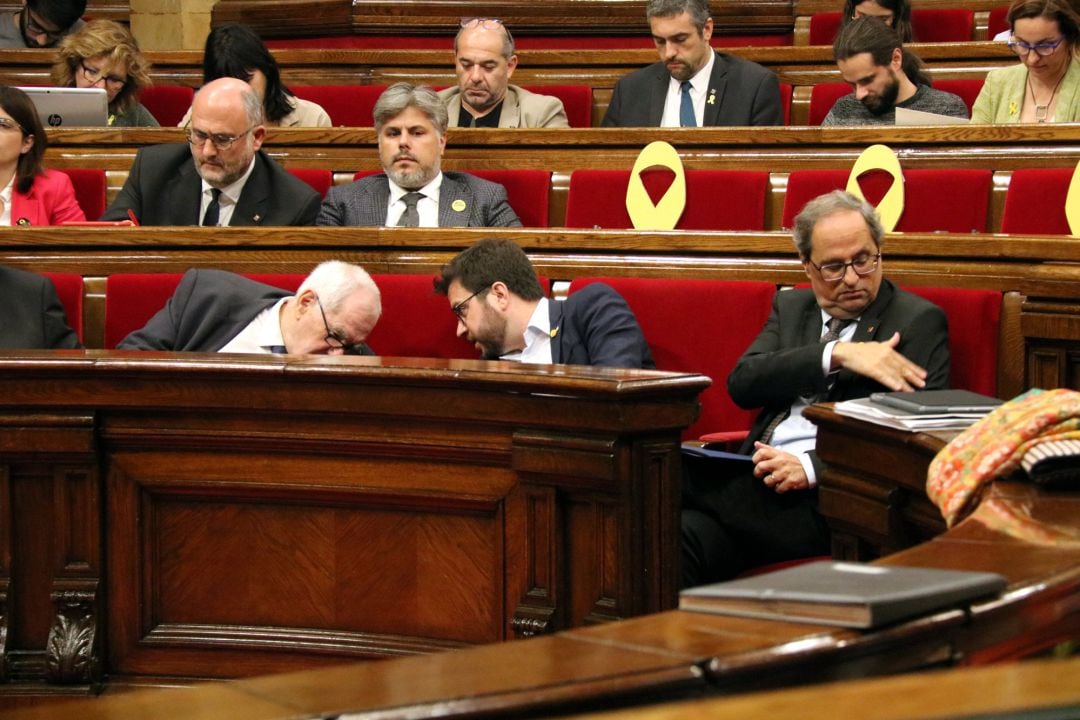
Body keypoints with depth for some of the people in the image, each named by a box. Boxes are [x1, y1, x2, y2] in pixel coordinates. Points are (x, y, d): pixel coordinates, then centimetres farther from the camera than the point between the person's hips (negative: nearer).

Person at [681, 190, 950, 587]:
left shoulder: (918, 321, 6)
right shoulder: (791, 307, 23)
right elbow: (741, 383, 4)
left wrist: (812, 468, -18)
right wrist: (837, 355, -10)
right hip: (759, 474, 5)